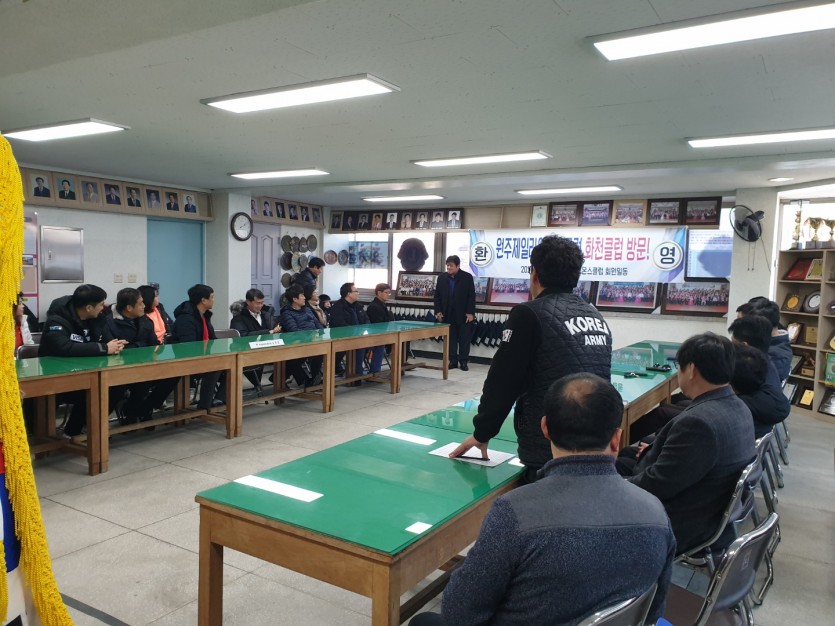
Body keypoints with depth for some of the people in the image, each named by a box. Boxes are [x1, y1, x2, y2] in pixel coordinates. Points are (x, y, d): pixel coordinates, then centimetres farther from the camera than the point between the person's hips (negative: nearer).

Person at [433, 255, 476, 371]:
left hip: (463, 315, -3)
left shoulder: (467, 277, -5)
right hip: (448, 315, 3)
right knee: (451, 339, 6)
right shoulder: (442, 278, 4)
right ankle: (453, 361, 13)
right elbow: (437, 296, 7)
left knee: (464, 339, 3)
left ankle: (463, 362, 11)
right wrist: (438, 311, -1)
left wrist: (470, 312, -11)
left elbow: (472, 296, -6)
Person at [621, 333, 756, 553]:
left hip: (679, 527, -10)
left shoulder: (698, 421, -32)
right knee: (619, 463, 21)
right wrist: (655, 451, 13)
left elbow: (656, 485, -25)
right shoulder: (738, 408, -1)